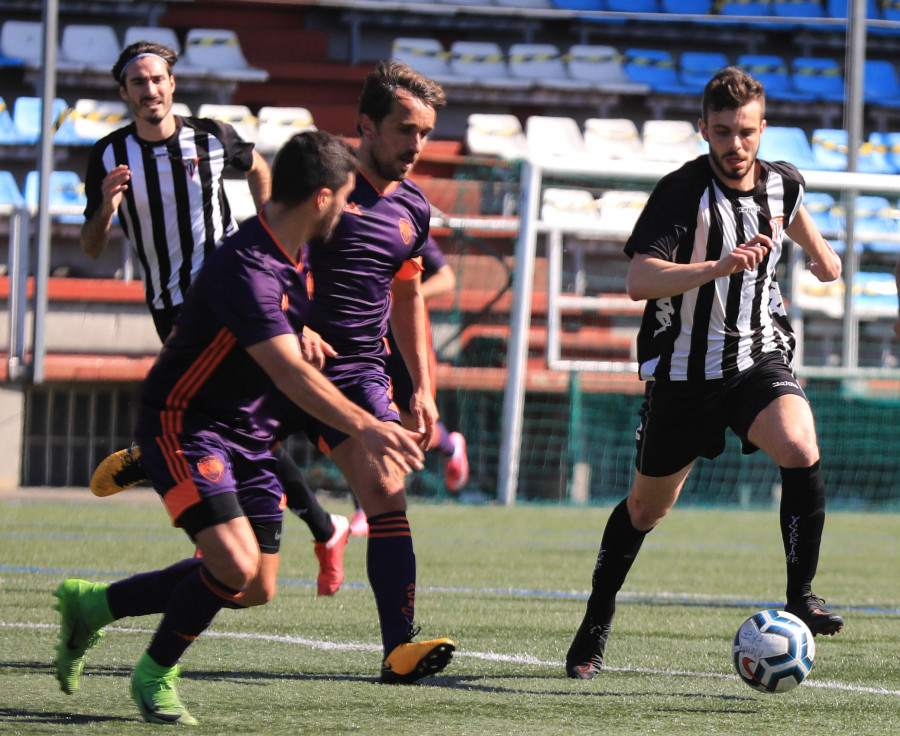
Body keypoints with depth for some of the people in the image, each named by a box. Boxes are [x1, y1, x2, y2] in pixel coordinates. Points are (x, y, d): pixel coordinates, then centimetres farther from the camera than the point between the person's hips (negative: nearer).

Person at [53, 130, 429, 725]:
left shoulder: (296, 254, 5)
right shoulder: (244, 268, -26)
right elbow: (289, 372, -35)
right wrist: (364, 427, -40)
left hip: (251, 434, 9)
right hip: (186, 424, -9)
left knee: (257, 589, 6)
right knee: (236, 564, -23)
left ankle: (93, 604, 22)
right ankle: (156, 674, 2)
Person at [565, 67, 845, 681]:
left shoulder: (783, 184, -2)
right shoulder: (682, 192, -18)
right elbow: (639, 280, -32)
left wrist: (820, 251, 35)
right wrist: (719, 266, -42)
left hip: (759, 358, 3)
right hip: (682, 370, -3)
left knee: (801, 451, -27)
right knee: (648, 505, 10)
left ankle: (801, 595, -14)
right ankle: (595, 628, 30)